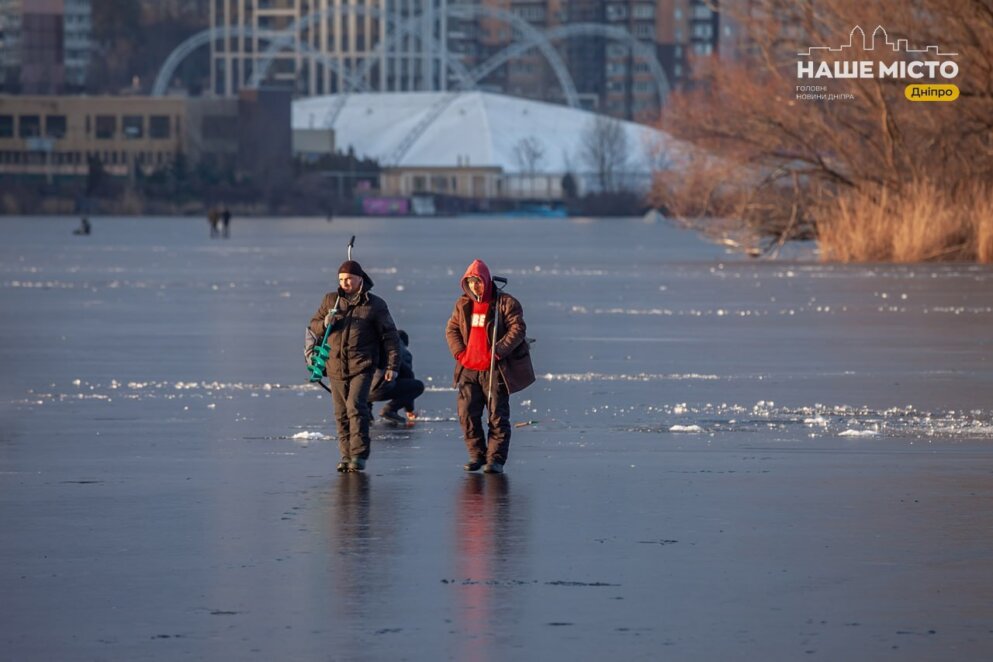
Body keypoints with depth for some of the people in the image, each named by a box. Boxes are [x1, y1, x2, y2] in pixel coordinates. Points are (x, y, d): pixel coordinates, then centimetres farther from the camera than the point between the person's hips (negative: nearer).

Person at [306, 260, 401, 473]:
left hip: (362, 367, -4)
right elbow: (312, 327, 16)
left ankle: (359, 455, -18)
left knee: (356, 407, -18)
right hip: (335, 367, 4)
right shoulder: (330, 300, 11)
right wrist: (324, 324, -8)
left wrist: (392, 366, -2)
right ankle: (346, 455, 12)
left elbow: (390, 336, 5)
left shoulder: (375, 305, 3)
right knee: (341, 413, 5)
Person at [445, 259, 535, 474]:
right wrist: (459, 352, -2)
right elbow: (451, 329, 15)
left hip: (495, 369, -5)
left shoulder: (505, 303, -5)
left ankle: (496, 458, 0)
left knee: (498, 415, -4)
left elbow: (517, 329, -10)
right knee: (467, 413, 3)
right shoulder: (463, 304, 10)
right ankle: (477, 455, 14)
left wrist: (499, 350, -20)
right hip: (468, 369, 5)